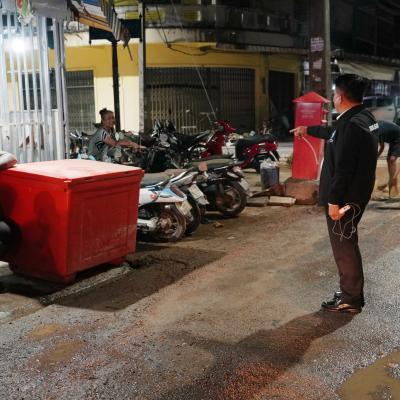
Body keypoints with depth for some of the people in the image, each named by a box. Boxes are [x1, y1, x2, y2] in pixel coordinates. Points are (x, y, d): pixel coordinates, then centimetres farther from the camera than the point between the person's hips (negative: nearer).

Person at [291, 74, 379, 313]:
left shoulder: (352, 124, -23)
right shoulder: (364, 117, 10)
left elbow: (343, 167, -26)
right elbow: (336, 135, 28)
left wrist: (334, 200, -22)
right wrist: (308, 130, 41)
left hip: (345, 197, -10)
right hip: (356, 194, 10)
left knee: (344, 247, 1)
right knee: (347, 244, 20)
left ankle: (351, 300, 12)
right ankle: (352, 292, 31)